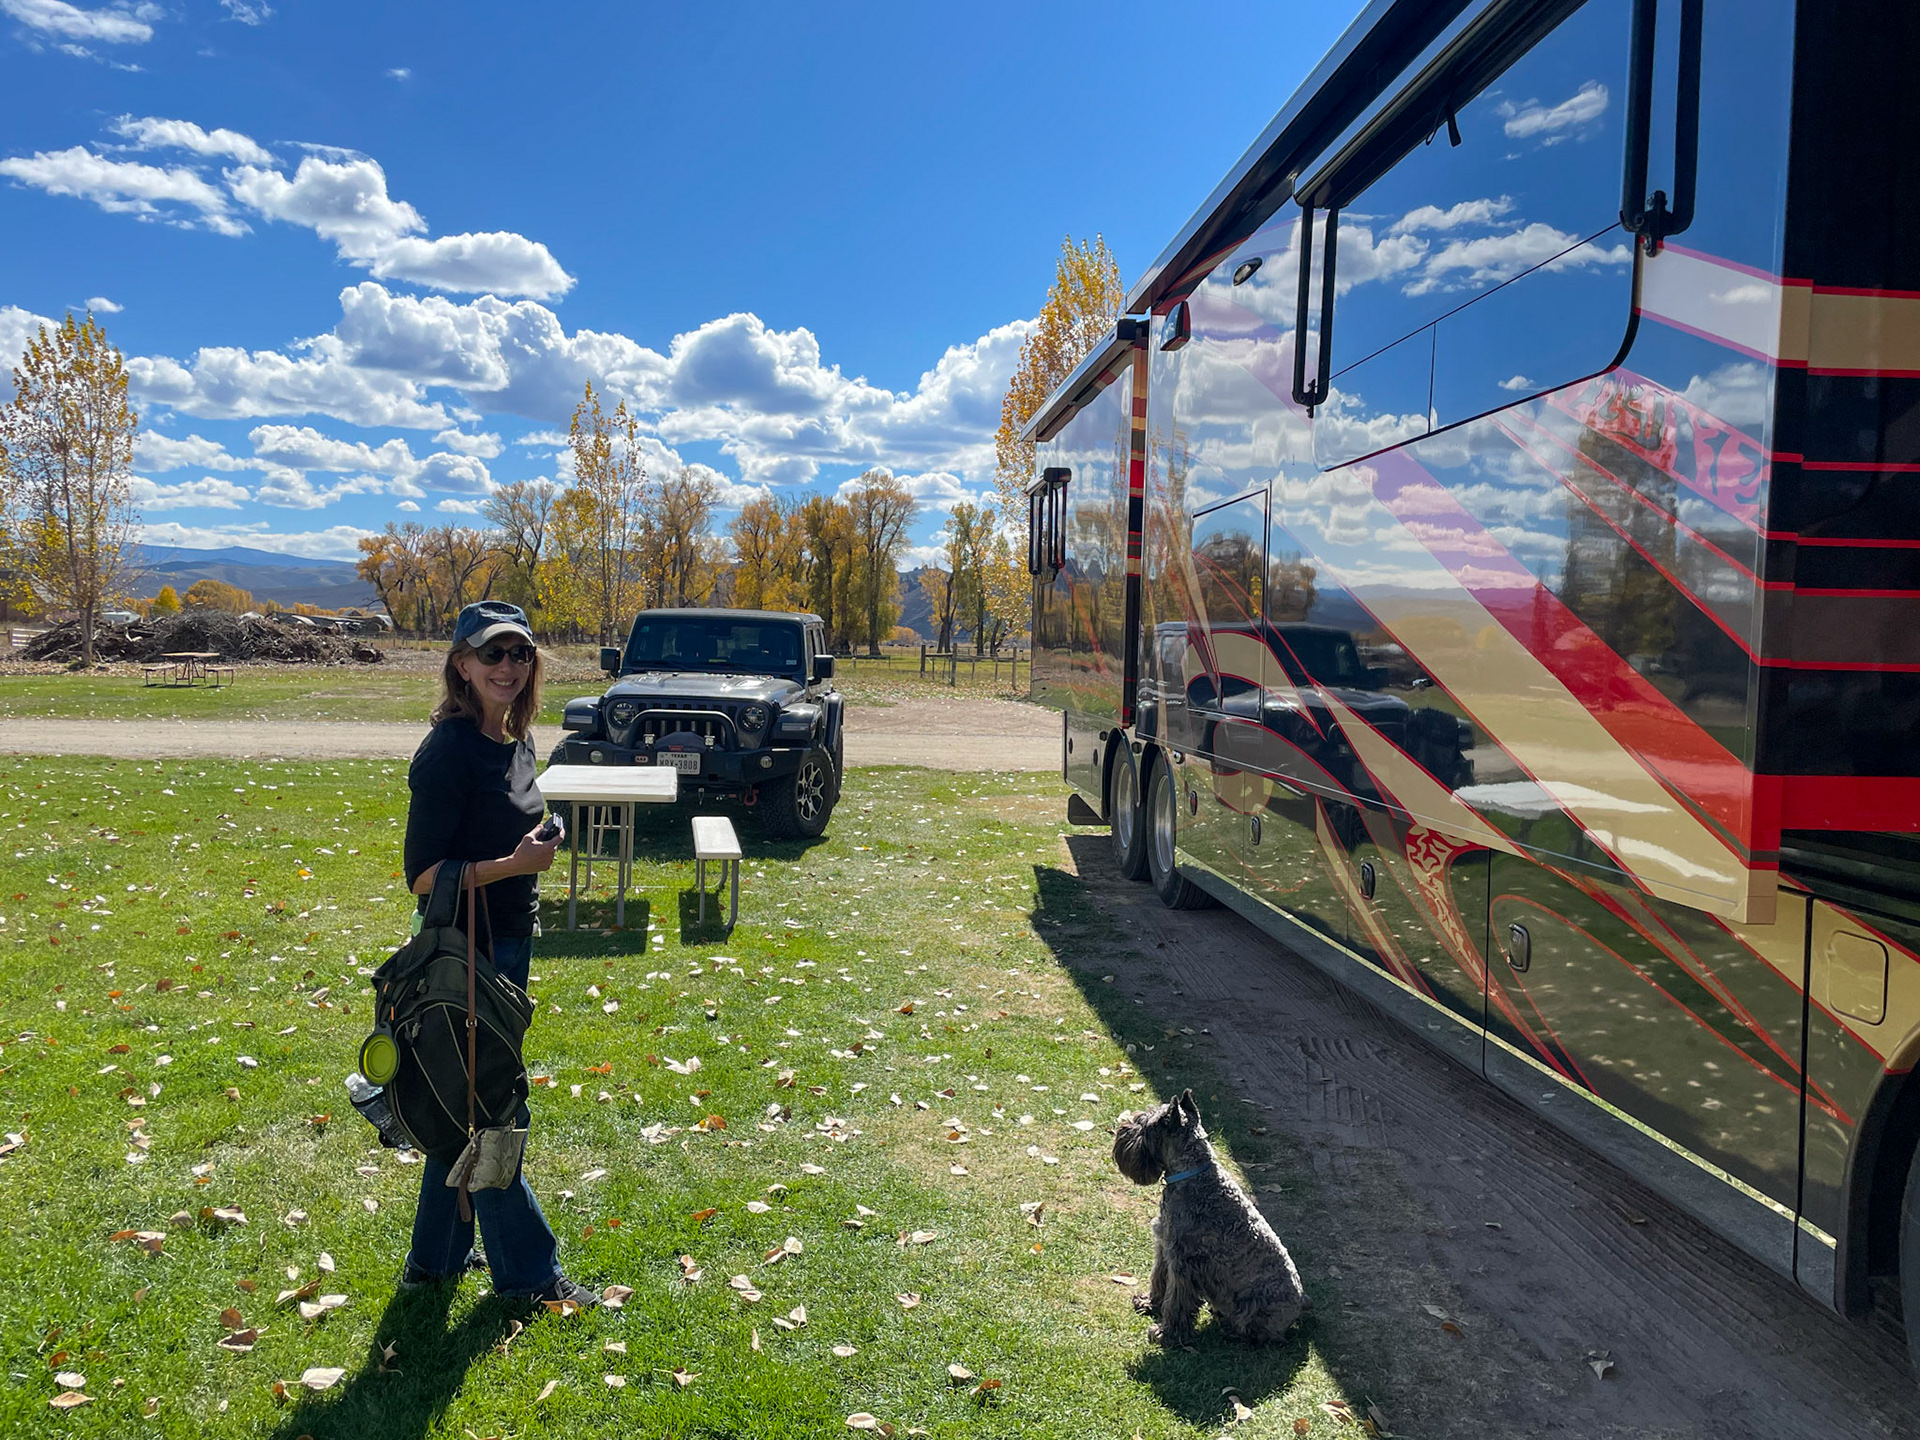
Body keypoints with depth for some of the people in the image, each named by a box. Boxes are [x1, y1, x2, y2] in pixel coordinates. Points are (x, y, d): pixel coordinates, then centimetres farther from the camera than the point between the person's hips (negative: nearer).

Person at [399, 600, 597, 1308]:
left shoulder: (515, 742, 7)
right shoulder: (449, 750, -19)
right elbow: (423, 875, -21)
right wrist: (516, 864, -25)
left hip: (508, 944, 9)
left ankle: (436, 1259, 35)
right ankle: (529, 1271, 20)